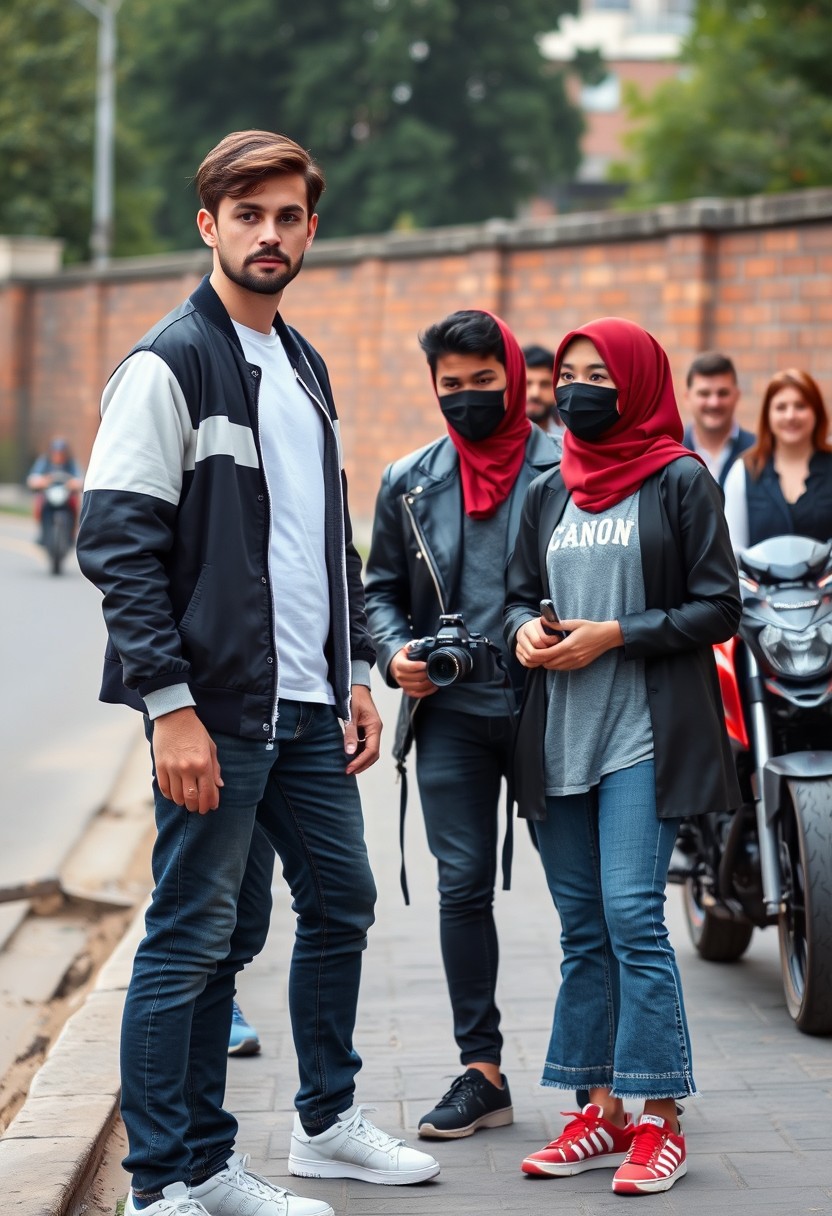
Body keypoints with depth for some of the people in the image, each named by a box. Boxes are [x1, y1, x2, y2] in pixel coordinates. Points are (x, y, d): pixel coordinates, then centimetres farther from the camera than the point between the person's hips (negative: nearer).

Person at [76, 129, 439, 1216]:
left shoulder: (306, 368, 16)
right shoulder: (170, 364, -9)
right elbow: (118, 543, -15)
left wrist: (355, 674, 15)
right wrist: (171, 705, -20)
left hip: (309, 708, 8)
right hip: (215, 711, -8)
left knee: (341, 902, 16)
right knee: (195, 938, -3)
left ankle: (328, 1123, 32)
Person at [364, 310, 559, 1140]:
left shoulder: (567, 469, -2)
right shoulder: (409, 482, 10)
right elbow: (381, 589, 17)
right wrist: (396, 653, -1)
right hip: (450, 713, 3)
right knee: (462, 886, 3)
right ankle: (480, 1072, 11)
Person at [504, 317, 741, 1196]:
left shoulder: (681, 482, -2)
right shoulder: (550, 494, 15)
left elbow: (717, 607, -6)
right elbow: (520, 590, 21)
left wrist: (614, 636, -13)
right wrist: (525, 630, -2)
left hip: (645, 736, -6)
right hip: (558, 737, 6)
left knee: (633, 917, -13)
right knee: (583, 931, 8)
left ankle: (660, 1119, -7)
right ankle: (600, 1112, 15)